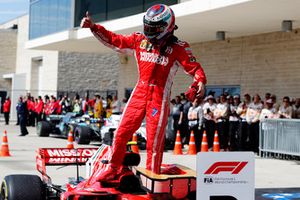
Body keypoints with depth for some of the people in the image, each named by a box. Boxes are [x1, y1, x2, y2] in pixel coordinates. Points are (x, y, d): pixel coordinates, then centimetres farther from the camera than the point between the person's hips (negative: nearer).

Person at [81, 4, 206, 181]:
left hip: (159, 97, -4)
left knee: (155, 139, -2)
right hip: (140, 93, 4)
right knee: (122, 131, 4)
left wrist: (200, 81, -29)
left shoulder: (178, 48, -5)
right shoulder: (139, 40, 7)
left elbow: (194, 67, -9)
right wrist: (93, 27, 5)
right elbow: (114, 40, 12)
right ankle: (113, 169, 20)